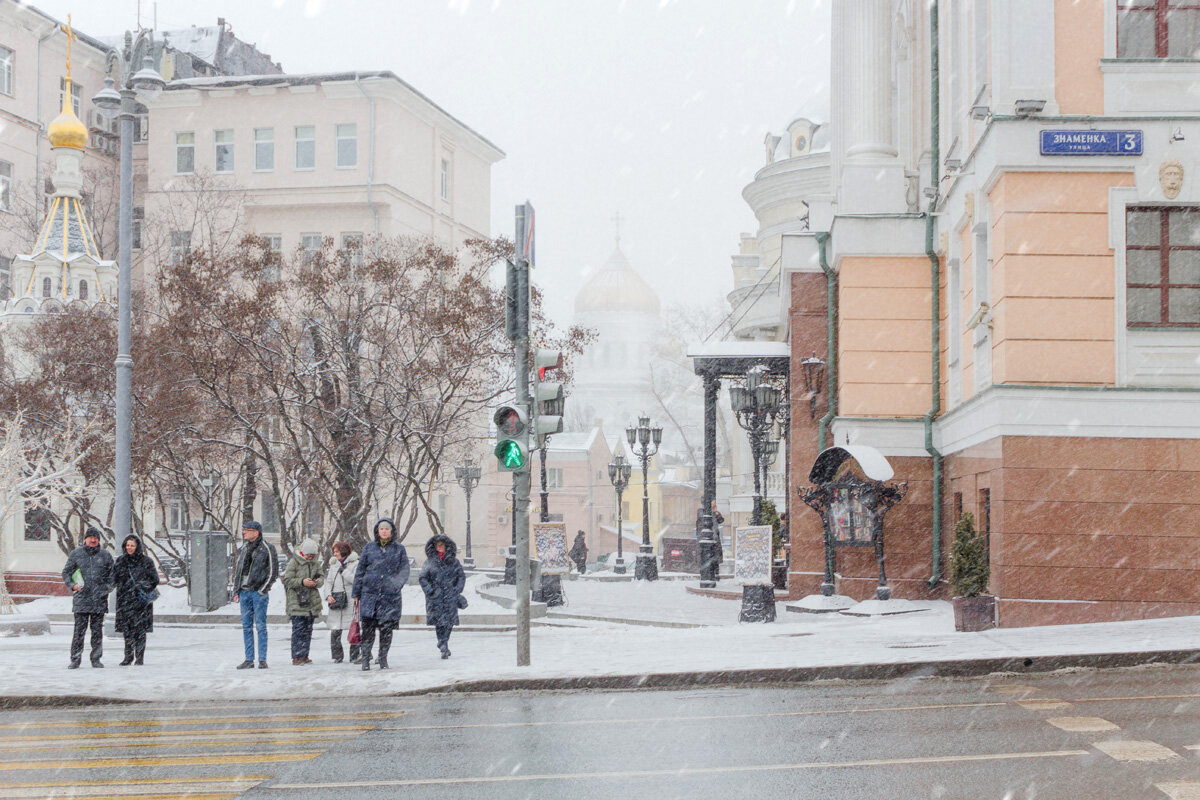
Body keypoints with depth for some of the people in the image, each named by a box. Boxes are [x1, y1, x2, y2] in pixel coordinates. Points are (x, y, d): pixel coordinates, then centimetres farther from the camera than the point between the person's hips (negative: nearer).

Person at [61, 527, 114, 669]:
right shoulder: (76, 554, 7)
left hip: (99, 599, 1)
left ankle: (96, 658, 10)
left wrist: (107, 588, 1)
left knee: (97, 630, 3)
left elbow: (112, 575, 16)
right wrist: (72, 585, -5)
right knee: (79, 630, -5)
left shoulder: (106, 555, 10)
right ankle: (75, 660, -1)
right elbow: (66, 572, 12)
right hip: (82, 598, -1)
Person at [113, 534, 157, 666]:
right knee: (126, 628, 0)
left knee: (140, 628, -4)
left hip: (141, 599, -3)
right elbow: (114, 578, 13)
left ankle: (140, 657, 3)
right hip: (125, 599, 3)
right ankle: (128, 656, 6)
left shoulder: (146, 561, 1)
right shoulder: (120, 561, 10)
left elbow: (155, 579, 2)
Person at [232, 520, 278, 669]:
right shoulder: (243, 549, 14)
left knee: (261, 626, -4)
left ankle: (262, 660, -1)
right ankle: (249, 659, 10)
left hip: (259, 592, -6)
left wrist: (263, 590, -10)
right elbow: (237, 571, 20)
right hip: (244, 591, 6)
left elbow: (273, 572, -5)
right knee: (246, 626, 6)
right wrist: (236, 591, 11)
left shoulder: (267, 548, -4)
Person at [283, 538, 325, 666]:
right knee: (298, 629, -9)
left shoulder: (315, 563, 11)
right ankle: (296, 657, -9)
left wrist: (317, 582, -9)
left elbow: (321, 576, 14)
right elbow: (287, 580, -9)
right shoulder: (294, 563, -5)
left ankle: (304, 655, 17)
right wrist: (302, 582, -20)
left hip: (312, 602, 6)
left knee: (308, 630, 9)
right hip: (297, 601, -6)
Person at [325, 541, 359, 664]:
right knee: (335, 631, -1)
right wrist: (329, 596, 3)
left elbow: (356, 580, -12)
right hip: (335, 602, 4)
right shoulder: (333, 564, 17)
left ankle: (354, 656, 6)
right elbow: (329, 582, 18)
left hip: (350, 602, -4)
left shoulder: (355, 564, 0)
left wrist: (343, 570, -10)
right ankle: (337, 656, 9)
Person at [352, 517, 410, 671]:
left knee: (387, 628, 0)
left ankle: (383, 658, 13)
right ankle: (365, 658, 2)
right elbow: (360, 571, 11)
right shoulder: (369, 548, 9)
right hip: (370, 594, 0)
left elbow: (405, 570, 4)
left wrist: (396, 584, -15)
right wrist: (356, 594, 8)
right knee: (368, 627, -6)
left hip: (390, 596, 0)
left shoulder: (399, 549, 8)